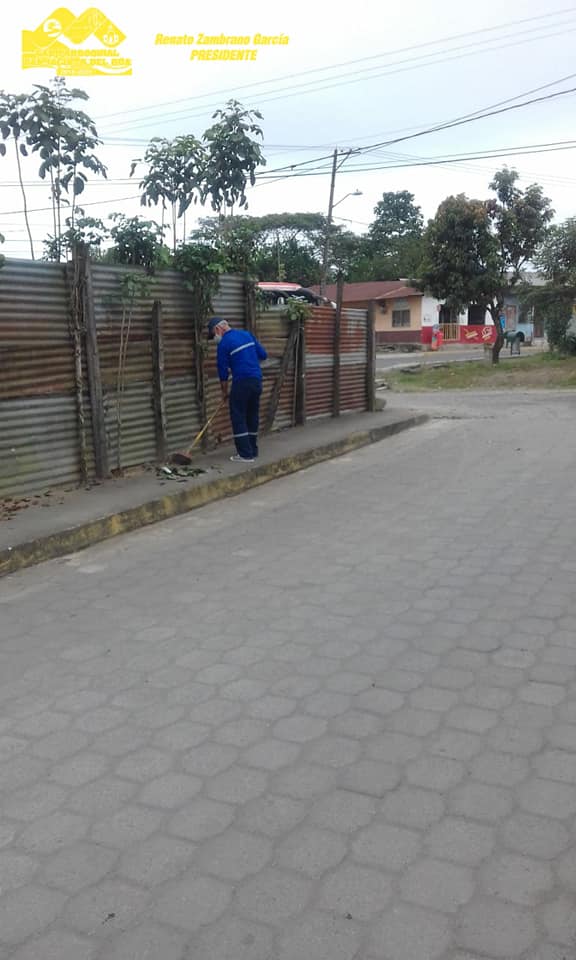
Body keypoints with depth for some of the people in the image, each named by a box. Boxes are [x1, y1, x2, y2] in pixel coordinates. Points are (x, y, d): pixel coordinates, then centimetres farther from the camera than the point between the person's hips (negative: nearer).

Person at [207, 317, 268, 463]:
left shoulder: (224, 344, -6)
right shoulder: (247, 334, 12)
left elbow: (223, 370, -1)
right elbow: (263, 355, 14)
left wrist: (224, 391, 11)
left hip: (241, 382, -7)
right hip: (257, 380, 7)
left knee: (238, 418, 1)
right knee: (253, 416, 14)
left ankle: (245, 454, -1)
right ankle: (253, 451, 20)